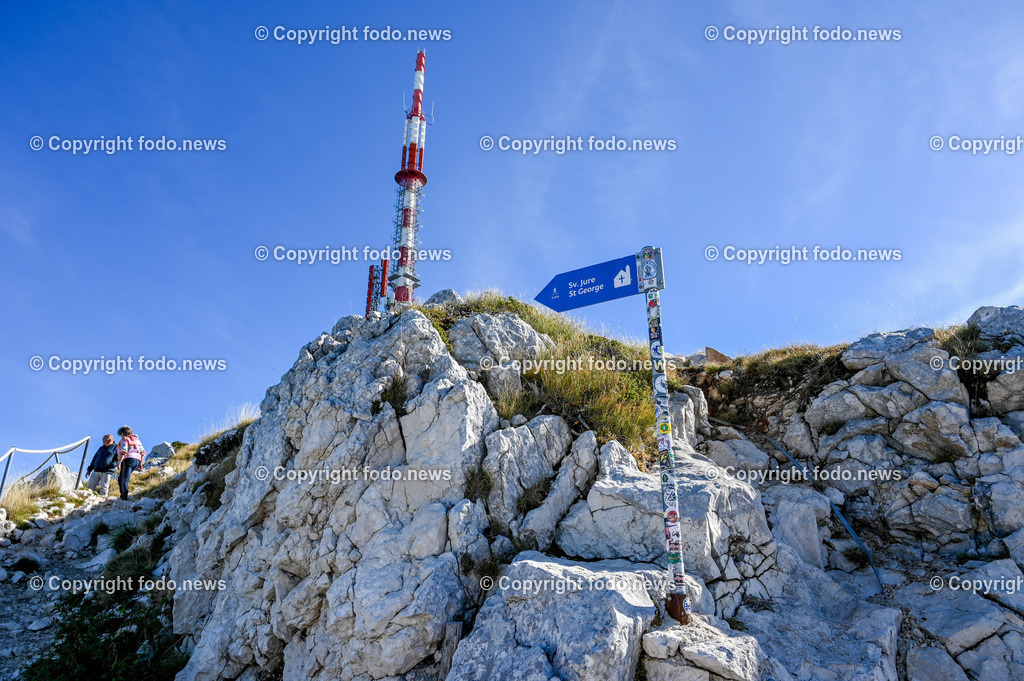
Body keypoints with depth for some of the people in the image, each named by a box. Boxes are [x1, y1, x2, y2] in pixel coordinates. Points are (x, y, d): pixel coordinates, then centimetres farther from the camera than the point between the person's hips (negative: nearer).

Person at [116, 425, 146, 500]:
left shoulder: (125, 439, -1)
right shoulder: (136, 440, 22)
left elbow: (123, 452, -16)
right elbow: (143, 452, 19)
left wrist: (119, 462, -14)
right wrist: (141, 463, 21)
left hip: (128, 460, -8)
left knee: (123, 480, -11)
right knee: (120, 479, 17)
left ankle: (125, 497, -21)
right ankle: (123, 495, 10)